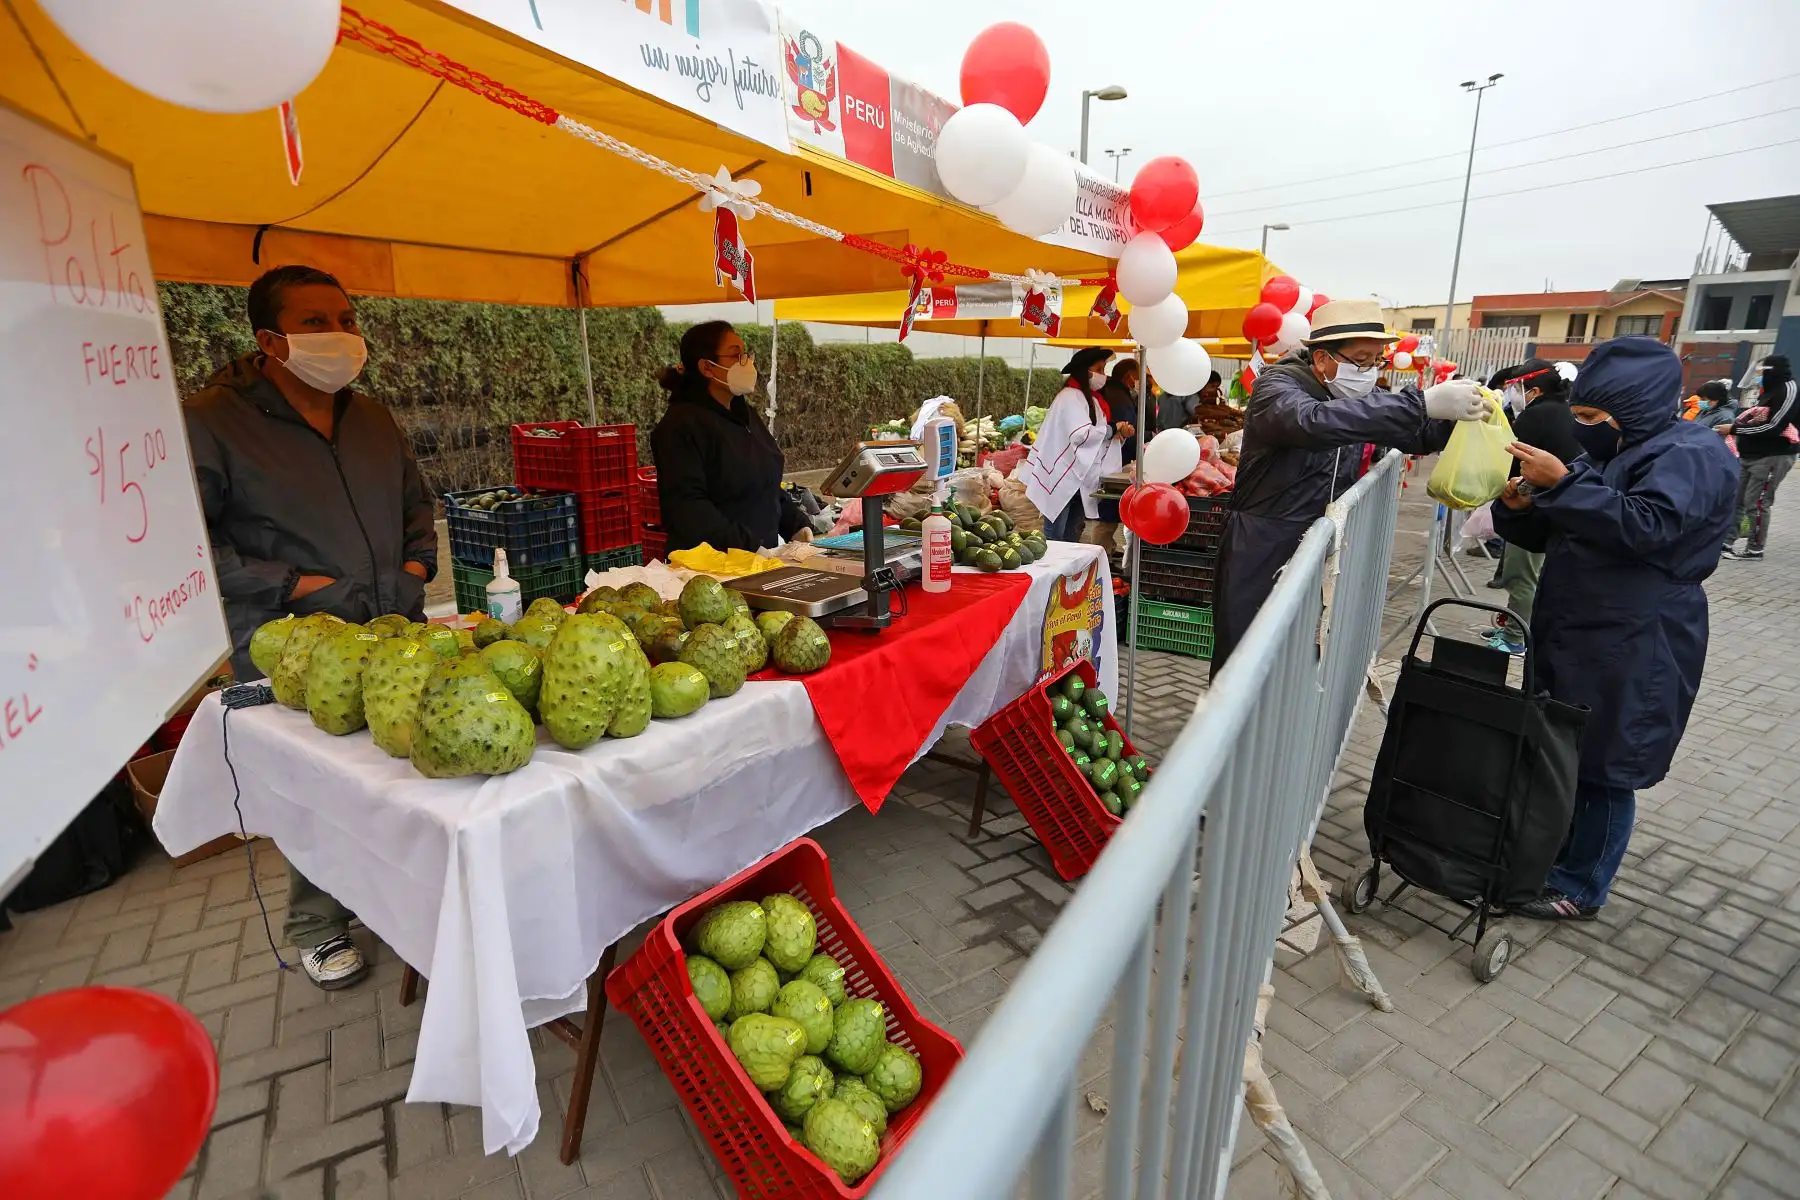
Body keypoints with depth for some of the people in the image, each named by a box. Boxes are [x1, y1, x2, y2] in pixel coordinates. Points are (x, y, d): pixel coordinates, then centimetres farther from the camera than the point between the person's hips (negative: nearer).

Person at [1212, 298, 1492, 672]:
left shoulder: (1357, 398, 10)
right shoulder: (1277, 384, -13)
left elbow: (1420, 435, 16)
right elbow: (1313, 421, -35)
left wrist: (1459, 412, -7)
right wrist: (1422, 402, -37)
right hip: (1259, 559, -7)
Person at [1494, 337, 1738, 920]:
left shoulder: (1691, 454, -9)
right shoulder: (1606, 452, 15)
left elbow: (1645, 526, -25)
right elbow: (1547, 536, 16)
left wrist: (1562, 483, -27)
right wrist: (1519, 505, -4)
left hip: (1632, 650, -8)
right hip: (1569, 636, 8)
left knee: (1603, 769, 2)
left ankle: (1580, 889, 15)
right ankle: (1547, 854, 31)